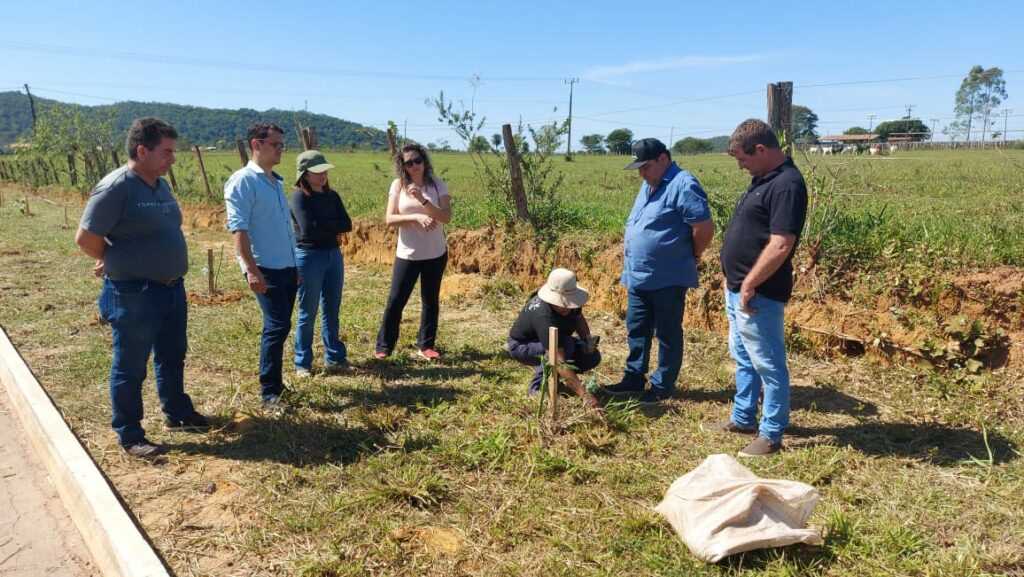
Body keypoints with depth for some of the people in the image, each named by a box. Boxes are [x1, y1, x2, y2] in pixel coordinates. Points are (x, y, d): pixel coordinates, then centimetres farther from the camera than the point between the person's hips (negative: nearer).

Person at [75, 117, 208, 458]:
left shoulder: (161, 185, 8)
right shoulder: (116, 187, -18)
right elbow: (86, 238, -16)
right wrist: (118, 264, 0)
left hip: (172, 288, 8)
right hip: (133, 295, -8)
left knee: (172, 357, 21)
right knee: (130, 368, 5)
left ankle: (177, 414, 37)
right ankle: (129, 436, 18)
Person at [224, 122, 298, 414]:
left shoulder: (276, 181, 16)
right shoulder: (243, 180, -9)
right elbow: (238, 228, -16)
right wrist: (251, 270, -23)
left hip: (287, 267, 8)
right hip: (265, 269, -8)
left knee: (279, 327, 13)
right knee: (277, 327, -10)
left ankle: (275, 382, 25)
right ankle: (270, 394, -1)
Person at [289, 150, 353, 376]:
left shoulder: (332, 196, 8)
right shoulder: (299, 196, -9)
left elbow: (347, 225, -2)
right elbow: (308, 229, -19)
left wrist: (322, 226, -11)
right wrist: (332, 226, -6)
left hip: (334, 255, 6)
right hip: (309, 257, -6)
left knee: (332, 310, 12)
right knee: (308, 313, 2)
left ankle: (334, 357, 23)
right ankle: (302, 363, 14)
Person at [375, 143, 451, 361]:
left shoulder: (437, 185, -2)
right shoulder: (398, 185, -2)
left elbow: (447, 217, -13)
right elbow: (390, 219, -9)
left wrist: (423, 200, -24)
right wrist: (417, 217, -22)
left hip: (435, 254, 1)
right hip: (407, 254, -1)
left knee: (431, 300, 11)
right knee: (395, 301, 2)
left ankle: (426, 345, 24)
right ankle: (384, 347, 15)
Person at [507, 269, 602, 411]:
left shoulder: (568, 298, -19)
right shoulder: (544, 317, -41)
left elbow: (579, 318, 6)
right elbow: (560, 363, -46)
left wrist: (587, 339, -14)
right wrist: (585, 395, -51)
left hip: (552, 339, 7)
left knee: (593, 357, -10)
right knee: (566, 345, -35)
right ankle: (538, 386, -15)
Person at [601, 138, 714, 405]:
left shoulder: (683, 185, -16)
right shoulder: (648, 185, 13)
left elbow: (704, 228, -18)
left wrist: (692, 257, -3)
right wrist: (633, 266, 16)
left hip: (668, 278, -9)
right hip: (638, 276, 9)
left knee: (667, 334, 5)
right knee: (637, 330, 16)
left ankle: (663, 386, 16)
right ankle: (634, 379, 28)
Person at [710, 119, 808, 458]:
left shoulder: (786, 185, -19)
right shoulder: (762, 179, 12)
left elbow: (780, 245, -26)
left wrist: (750, 285, -20)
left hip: (757, 295, -10)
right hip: (737, 288, 10)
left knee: (768, 364, 1)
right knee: (743, 358, 20)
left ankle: (771, 435, 12)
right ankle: (743, 418, 33)